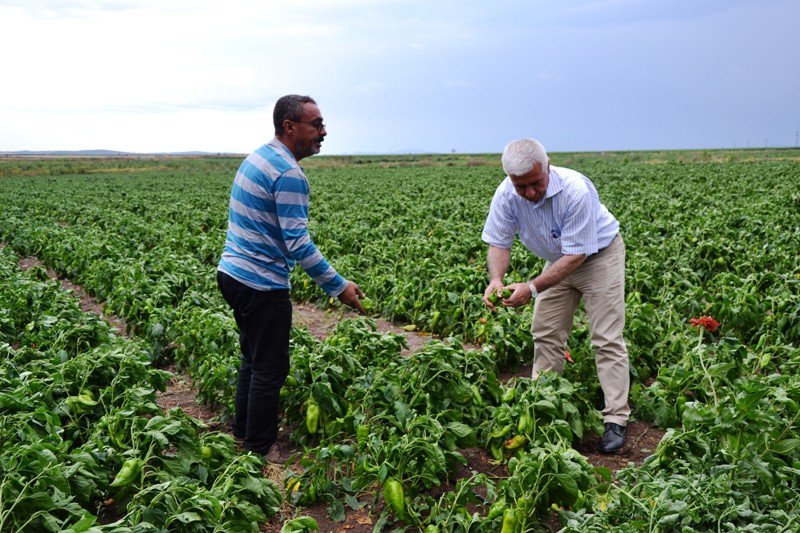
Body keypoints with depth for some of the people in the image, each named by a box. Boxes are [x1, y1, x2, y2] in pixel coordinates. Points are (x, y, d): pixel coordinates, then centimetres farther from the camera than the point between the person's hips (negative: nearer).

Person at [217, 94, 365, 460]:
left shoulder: (257, 158, 11)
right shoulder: (288, 173, -20)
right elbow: (298, 244, -24)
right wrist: (339, 287, -19)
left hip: (232, 272, 10)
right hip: (261, 284, -10)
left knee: (253, 357, 22)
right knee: (270, 369, 2)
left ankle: (243, 430, 35)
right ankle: (262, 449, 15)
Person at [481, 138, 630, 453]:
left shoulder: (576, 191, -36)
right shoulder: (506, 195, -21)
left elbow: (576, 254, -34)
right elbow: (498, 242, -13)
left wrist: (532, 288, -41)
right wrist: (496, 279, -33)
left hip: (599, 254, -5)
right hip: (557, 260, 6)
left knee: (607, 339, -8)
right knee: (545, 334, 7)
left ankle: (616, 419, -2)